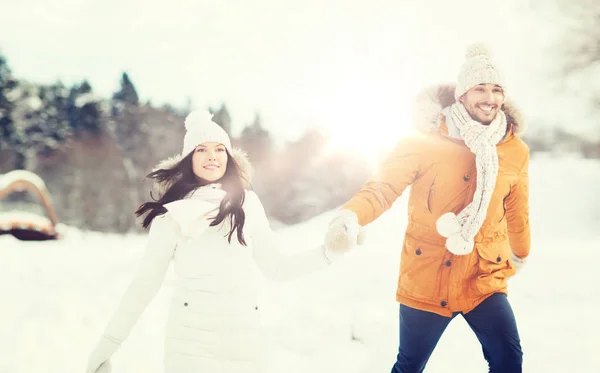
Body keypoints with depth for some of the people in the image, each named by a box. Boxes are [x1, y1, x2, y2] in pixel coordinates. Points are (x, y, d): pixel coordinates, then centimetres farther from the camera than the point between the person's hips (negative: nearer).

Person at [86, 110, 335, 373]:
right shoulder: (172, 213, 0)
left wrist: (328, 252, -4)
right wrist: (107, 344, 0)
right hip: (190, 339, -2)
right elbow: (146, 281, 2)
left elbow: (276, 267, 7)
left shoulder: (247, 204, 5)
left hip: (244, 341, 2)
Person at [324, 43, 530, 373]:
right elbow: (383, 186, -16)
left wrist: (520, 256, 29)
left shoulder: (516, 151, -1)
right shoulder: (427, 139, -11)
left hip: (484, 280, 2)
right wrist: (350, 216, -37)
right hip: (425, 280, -2)